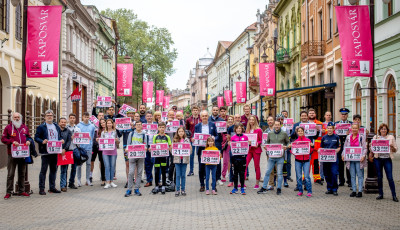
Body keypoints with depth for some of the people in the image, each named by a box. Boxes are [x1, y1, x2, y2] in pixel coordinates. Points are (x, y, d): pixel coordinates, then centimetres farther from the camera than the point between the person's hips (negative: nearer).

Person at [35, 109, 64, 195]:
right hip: (45, 152, -6)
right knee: (43, 170, -4)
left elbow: (59, 136, 22)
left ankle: (52, 187, 20)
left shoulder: (57, 126, 16)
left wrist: (61, 140, 1)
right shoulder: (41, 127, -1)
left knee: (54, 170, 11)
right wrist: (42, 141, -22)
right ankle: (41, 188, 1)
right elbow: (36, 137, -5)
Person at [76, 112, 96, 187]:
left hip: (89, 147, 3)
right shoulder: (78, 126, 1)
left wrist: (91, 144, 5)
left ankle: (88, 179, 14)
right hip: (80, 147, -3)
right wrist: (78, 144, -9)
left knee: (88, 163, 6)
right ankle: (79, 180, 7)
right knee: (79, 163, -1)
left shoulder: (92, 126, 9)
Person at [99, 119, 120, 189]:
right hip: (105, 151, 0)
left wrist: (117, 140, -14)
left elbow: (118, 142, 8)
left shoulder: (115, 132, 6)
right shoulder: (103, 132, 10)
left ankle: (112, 181, 13)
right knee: (107, 166, -4)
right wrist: (98, 140, -10)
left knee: (112, 166, 3)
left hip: (113, 151, 0)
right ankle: (107, 182, -4)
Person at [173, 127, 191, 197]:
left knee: (183, 175, 5)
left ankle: (183, 189, 13)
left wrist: (189, 149, -18)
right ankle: (177, 190, 5)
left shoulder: (187, 140, 4)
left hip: (184, 159, 0)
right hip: (177, 159, 0)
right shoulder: (175, 140, 4)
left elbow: (190, 150, 2)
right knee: (178, 175, 0)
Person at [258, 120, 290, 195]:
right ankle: (264, 188, 11)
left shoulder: (284, 134, 1)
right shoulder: (270, 134, 8)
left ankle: (279, 189, 13)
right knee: (267, 172, 4)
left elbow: (288, 142, 9)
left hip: (280, 156, -2)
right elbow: (267, 142, 18)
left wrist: (286, 147, -11)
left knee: (279, 173, 4)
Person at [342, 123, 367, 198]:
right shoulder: (348, 137, 10)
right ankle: (354, 190, 14)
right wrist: (343, 154, 0)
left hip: (359, 159, -4)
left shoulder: (361, 137, -1)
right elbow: (345, 147, 14)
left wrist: (363, 156, -17)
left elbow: (365, 148, -3)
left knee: (360, 175, -1)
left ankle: (360, 191, 3)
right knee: (352, 176, 7)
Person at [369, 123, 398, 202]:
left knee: (390, 177, -5)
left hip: (387, 159, -1)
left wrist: (392, 147, -14)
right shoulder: (375, 137, 11)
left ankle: (394, 195, 2)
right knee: (379, 177, 5)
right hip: (378, 159, 2)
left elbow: (395, 150, 7)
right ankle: (381, 194, 16)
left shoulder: (391, 137, 7)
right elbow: (372, 148, 15)